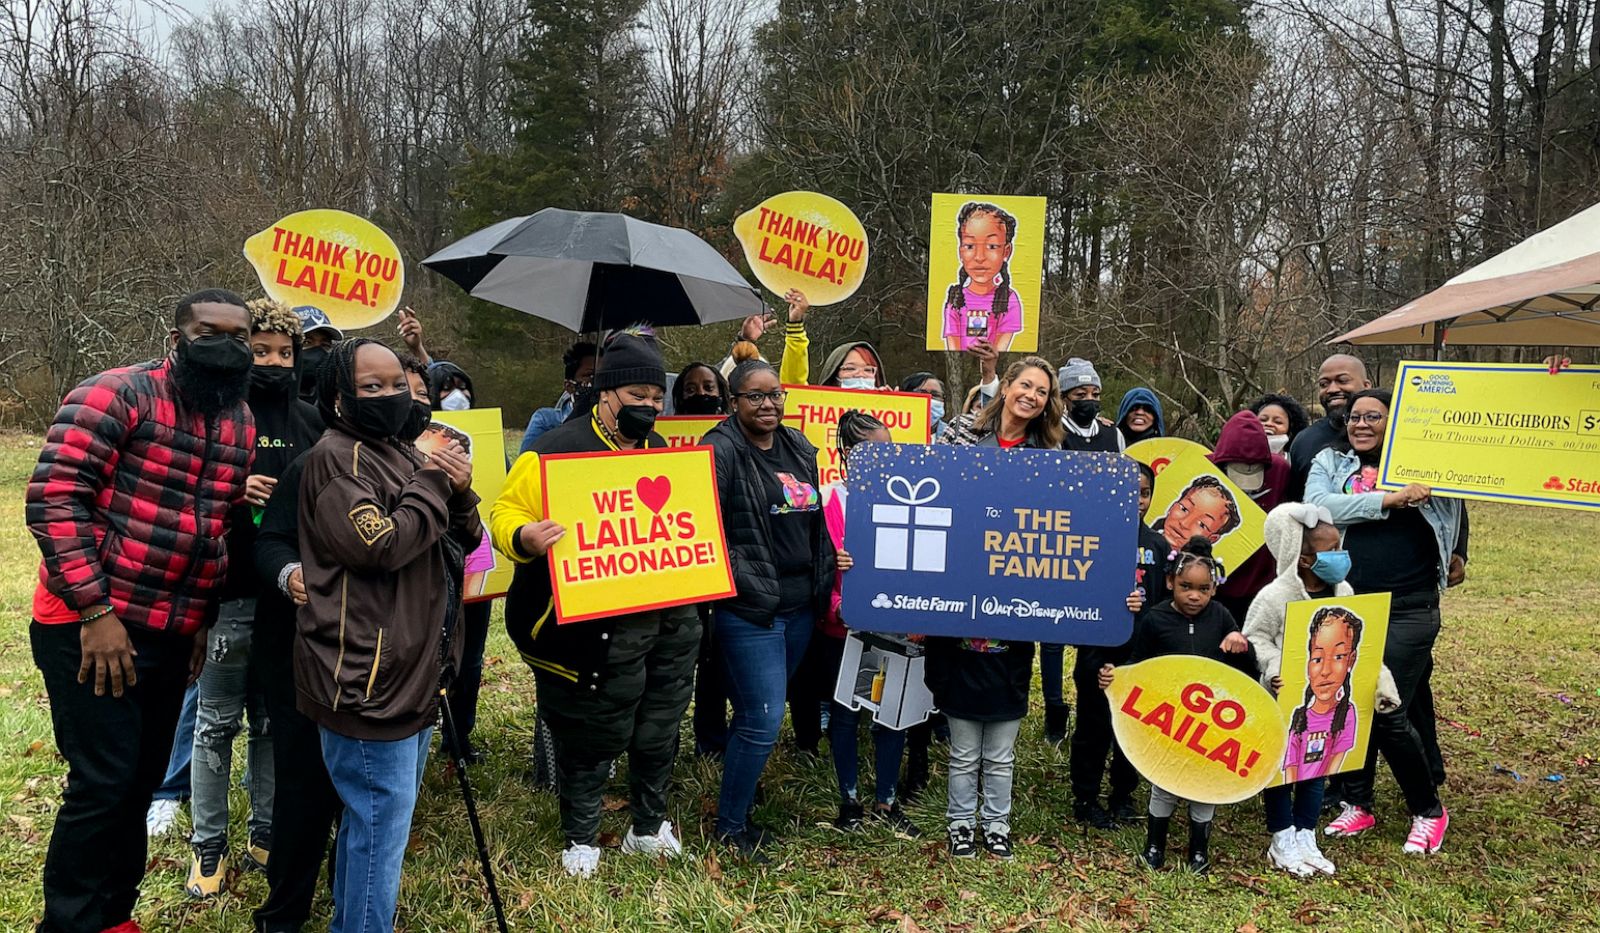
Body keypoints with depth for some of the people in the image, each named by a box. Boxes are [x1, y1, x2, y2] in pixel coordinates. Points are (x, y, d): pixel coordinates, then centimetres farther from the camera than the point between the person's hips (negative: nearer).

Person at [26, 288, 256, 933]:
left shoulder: (242, 425, 10)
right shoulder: (118, 395, -12)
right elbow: (53, 497, -18)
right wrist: (95, 611, -20)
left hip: (173, 635, 7)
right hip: (91, 628, -7)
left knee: (142, 780, 15)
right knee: (104, 782, -4)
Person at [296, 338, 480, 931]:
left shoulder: (403, 452, 16)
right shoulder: (336, 457, -12)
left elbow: (459, 545, 17)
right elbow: (381, 545, -24)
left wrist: (459, 496, -3)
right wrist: (432, 483, -14)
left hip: (411, 675, 10)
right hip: (368, 681, -10)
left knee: (376, 822, 21)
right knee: (382, 827, -3)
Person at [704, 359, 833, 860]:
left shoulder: (800, 448, 12)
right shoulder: (720, 451, -11)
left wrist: (823, 579, 11)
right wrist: (748, 584, -16)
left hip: (800, 607, 7)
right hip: (749, 612, -7)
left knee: (756, 713, 16)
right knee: (763, 720, -5)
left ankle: (738, 794, 36)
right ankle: (730, 827, 13)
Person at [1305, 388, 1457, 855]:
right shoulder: (1329, 462, 8)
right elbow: (1318, 506, -10)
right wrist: (1389, 500, -15)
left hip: (1408, 610, -2)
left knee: (1387, 712, -5)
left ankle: (1429, 811, 16)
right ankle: (1356, 804, 25)